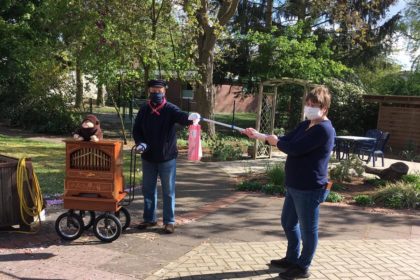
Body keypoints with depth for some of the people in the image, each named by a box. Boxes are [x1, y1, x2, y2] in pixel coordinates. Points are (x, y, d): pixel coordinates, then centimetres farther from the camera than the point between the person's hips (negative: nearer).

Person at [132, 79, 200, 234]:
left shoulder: (170, 109, -10)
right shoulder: (144, 110, 1)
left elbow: (181, 116, -31)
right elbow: (136, 129, 6)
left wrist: (191, 117, -54)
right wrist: (140, 143, -14)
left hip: (167, 157, -4)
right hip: (148, 158, 4)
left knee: (168, 191, 5)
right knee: (148, 190, 15)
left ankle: (169, 221, 16)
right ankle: (149, 218, 30)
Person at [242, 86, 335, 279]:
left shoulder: (324, 129, -20)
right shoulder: (306, 125, 12)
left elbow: (294, 148, -25)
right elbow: (286, 139, 11)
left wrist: (275, 142, -7)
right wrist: (259, 136, 1)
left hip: (309, 188, -10)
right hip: (295, 185, 10)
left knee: (308, 228, 6)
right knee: (288, 223, 22)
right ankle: (292, 259, 39)